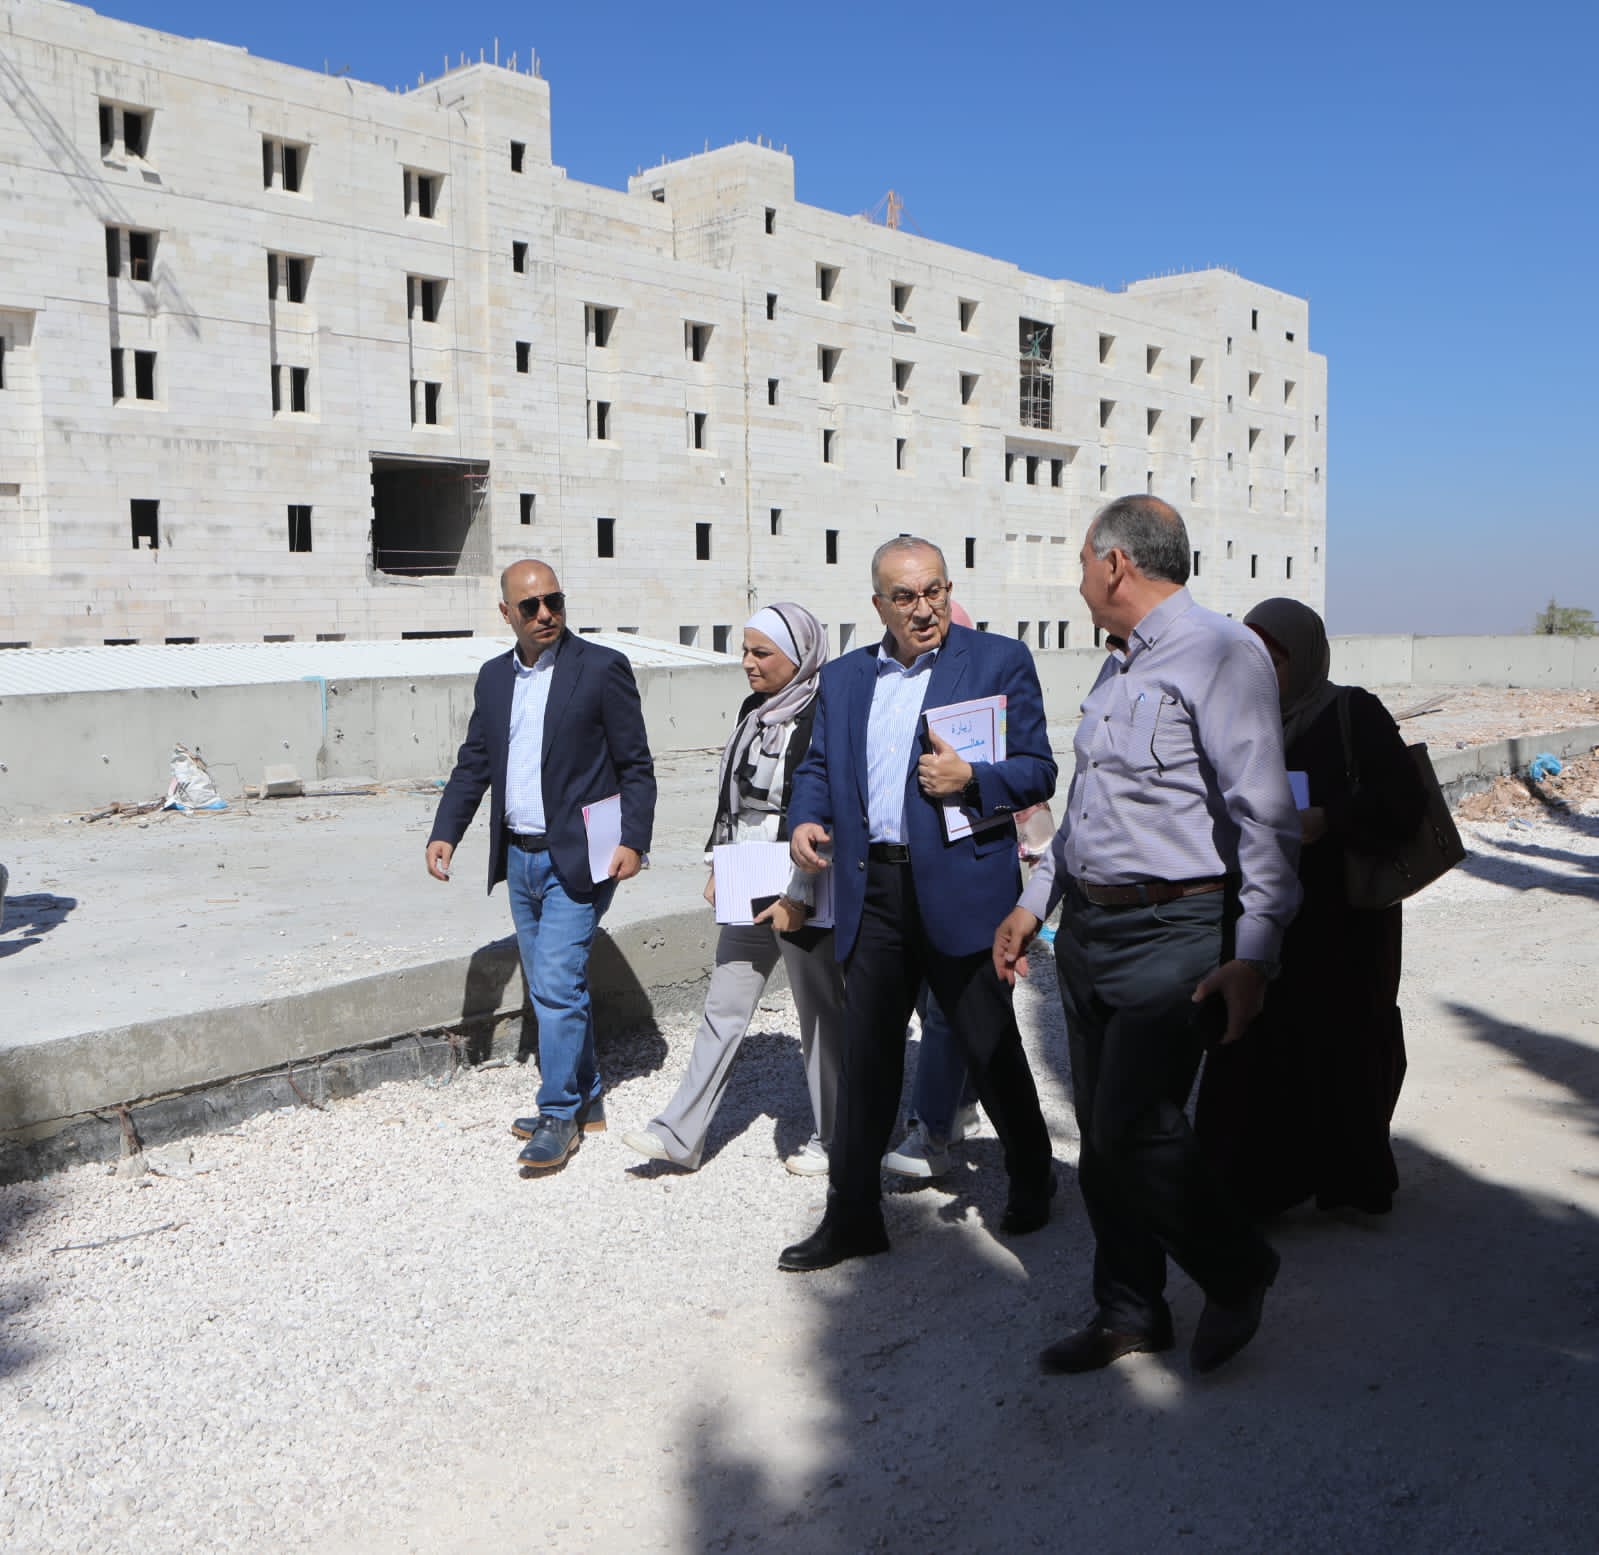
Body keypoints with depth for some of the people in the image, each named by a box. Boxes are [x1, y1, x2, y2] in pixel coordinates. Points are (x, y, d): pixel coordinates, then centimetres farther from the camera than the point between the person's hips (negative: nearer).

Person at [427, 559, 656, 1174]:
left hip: (577, 859, -6)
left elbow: (636, 766, -6)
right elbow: (473, 765, 15)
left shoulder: (602, 668, -7)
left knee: (557, 984, -10)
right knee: (549, 988, 14)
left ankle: (558, 1115, 3)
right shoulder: (494, 678, 11)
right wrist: (444, 833, 3)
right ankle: (585, 1101, 28)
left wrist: (633, 840, -16)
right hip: (519, 858, 7)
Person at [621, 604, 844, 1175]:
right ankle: (681, 1134, 13)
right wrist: (719, 869, 18)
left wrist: (799, 898, -18)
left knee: (821, 1015, 5)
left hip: (802, 897, -7)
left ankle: (832, 1140, 20)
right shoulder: (753, 710, 11)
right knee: (723, 1009, 8)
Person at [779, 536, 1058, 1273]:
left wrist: (971, 779, -19)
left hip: (961, 889, -3)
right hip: (871, 893, 4)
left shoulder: (999, 660, 1)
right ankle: (852, 1217, 18)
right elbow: (817, 765, 19)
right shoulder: (843, 677, 14)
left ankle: (1032, 1177, 34)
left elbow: (1039, 769, -1)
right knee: (865, 1057, 7)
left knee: (990, 1045, 9)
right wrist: (805, 819, -1)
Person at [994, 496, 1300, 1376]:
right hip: (1088, 927, 9)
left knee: (1135, 1126, -9)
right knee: (1101, 1135, 12)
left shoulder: (1222, 653, -12)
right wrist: (1034, 904, 22)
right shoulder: (1117, 667, 17)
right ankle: (1129, 1313, 27)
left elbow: (1265, 818, -17)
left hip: (1173, 936, -8)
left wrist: (1254, 956, -22)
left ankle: (1237, 1275, 18)